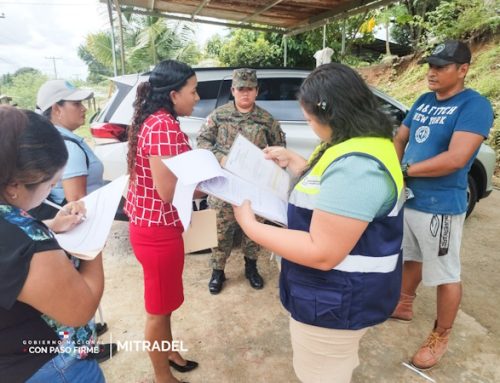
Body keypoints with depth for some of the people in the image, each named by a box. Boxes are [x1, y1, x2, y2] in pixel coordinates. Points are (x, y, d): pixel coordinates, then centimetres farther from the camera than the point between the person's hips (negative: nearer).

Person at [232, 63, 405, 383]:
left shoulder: (356, 166, -32)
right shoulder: (362, 144, 4)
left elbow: (322, 254, -31)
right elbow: (328, 191, 15)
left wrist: (250, 225, -24)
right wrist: (291, 161, 9)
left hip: (339, 299, -10)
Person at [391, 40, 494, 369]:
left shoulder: (475, 105, -14)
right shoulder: (423, 102, 9)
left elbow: (456, 159, -25)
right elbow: (400, 139, 15)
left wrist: (406, 170, -16)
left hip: (440, 207, -7)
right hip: (407, 198, 7)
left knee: (445, 275, 8)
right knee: (412, 258, 23)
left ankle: (441, 337, 26)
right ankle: (405, 305, 44)